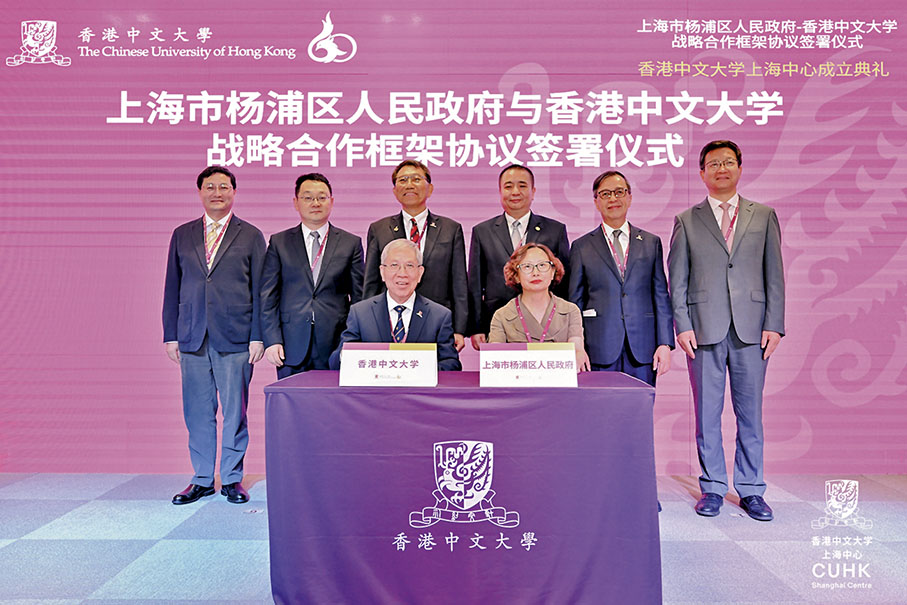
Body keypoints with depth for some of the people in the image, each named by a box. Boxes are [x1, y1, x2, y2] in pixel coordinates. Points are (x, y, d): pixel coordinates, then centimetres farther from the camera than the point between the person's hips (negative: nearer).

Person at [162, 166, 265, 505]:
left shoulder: (251, 236, 5)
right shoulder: (182, 235, 13)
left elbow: (260, 290, 2)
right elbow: (172, 287, 13)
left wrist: (257, 336, -5)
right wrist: (170, 334, 7)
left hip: (234, 338, -2)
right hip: (192, 338, 3)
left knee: (235, 411, 3)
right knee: (197, 412, 7)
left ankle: (231, 479, 16)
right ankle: (202, 480, 20)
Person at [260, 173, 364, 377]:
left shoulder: (351, 243, 8)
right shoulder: (279, 242, 9)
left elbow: (359, 297, 6)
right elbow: (268, 297, 6)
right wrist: (271, 340, -4)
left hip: (335, 346, 0)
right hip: (292, 347, 0)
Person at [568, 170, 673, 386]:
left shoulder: (651, 243, 12)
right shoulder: (582, 246, 7)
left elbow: (661, 296, 9)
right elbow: (575, 302, 6)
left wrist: (665, 344, 1)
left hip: (642, 349, 2)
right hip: (600, 349, -1)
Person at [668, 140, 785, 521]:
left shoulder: (763, 216, 12)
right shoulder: (686, 222, 9)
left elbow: (774, 274, 8)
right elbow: (677, 280, 5)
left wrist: (774, 325, 0)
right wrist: (682, 326, -5)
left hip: (751, 331, 1)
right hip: (704, 330, -1)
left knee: (750, 412, 6)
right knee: (707, 413, 4)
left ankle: (751, 490, 19)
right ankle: (713, 488, 17)